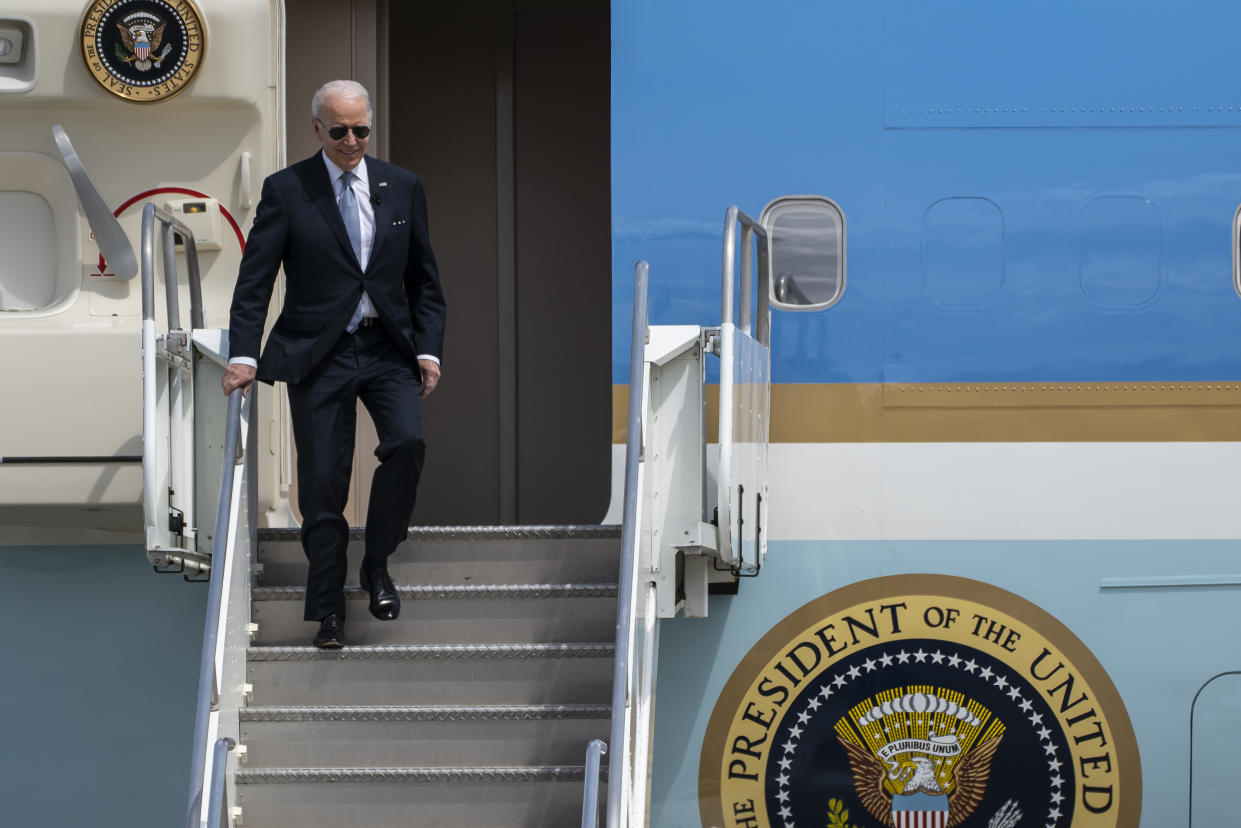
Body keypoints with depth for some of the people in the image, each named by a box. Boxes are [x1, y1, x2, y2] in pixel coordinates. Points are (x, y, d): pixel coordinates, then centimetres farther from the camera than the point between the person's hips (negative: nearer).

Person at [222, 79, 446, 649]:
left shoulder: (402, 187, 7)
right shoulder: (285, 190, -1)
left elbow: (425, 280, 12)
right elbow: (254, 281, -4)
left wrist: (428, 350, 1)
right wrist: (243, 354, -15)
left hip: (389, 347, 2)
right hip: (317, 353, -2)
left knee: (407, 441, -21)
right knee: (322, 483, -2)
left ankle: (377, 564, 1)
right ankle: (328, 612, 12)